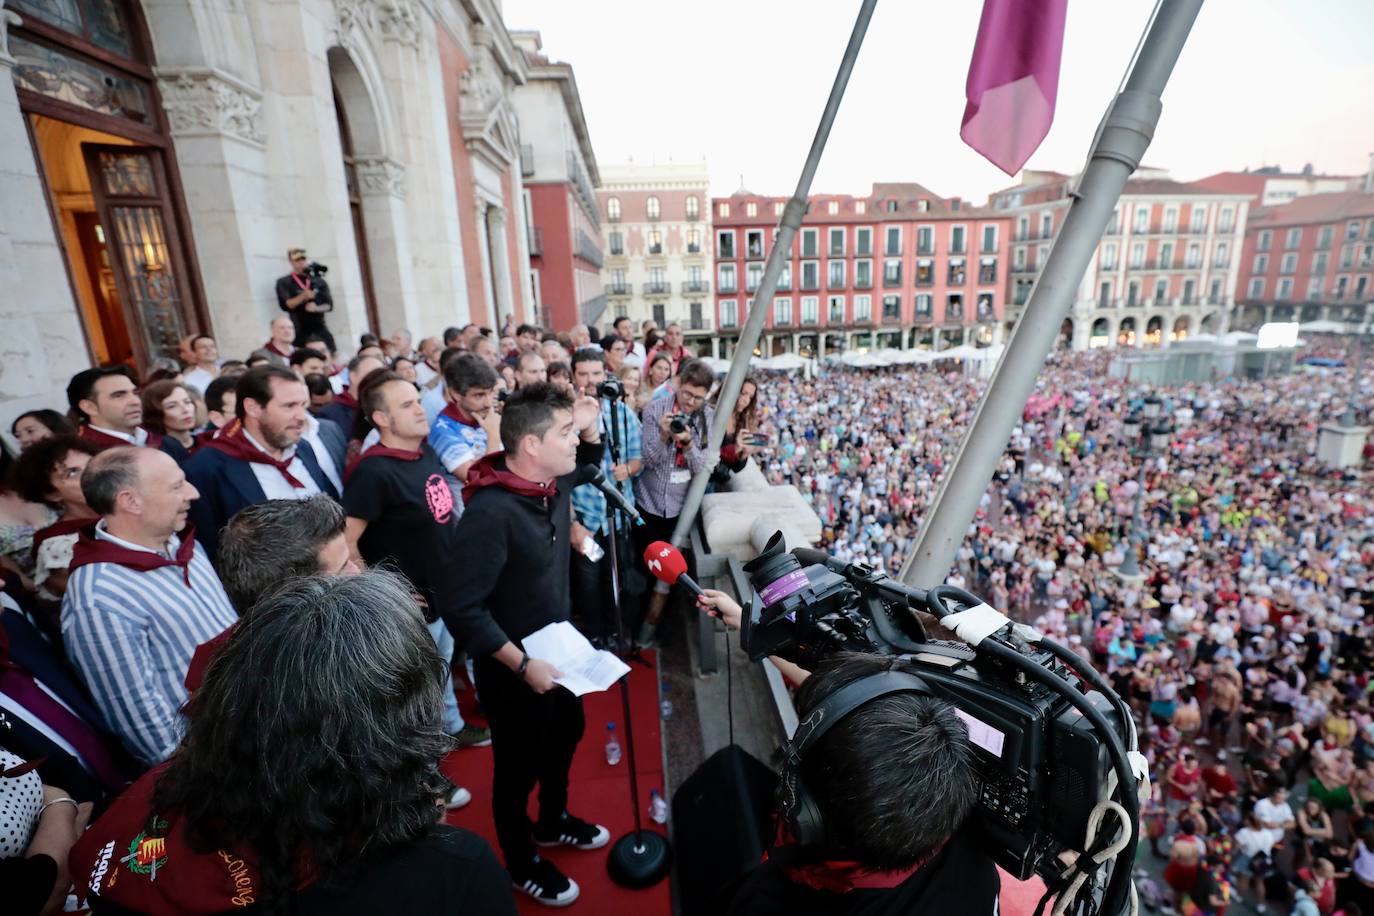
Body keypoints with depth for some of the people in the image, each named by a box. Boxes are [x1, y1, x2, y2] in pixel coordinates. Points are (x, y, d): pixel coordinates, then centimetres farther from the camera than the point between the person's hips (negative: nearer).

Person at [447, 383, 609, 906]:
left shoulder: (554, 483, -7)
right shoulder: (490, 511, -32)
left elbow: (588, 465, 17)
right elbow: (462, 609, -29)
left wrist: (590, 428, -2)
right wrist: (521, 664, -28)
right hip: (511, 665, -8)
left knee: (566, 733, 27)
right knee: (519, 766, 15)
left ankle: (553, 822, 55)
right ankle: (522, 866, 43)